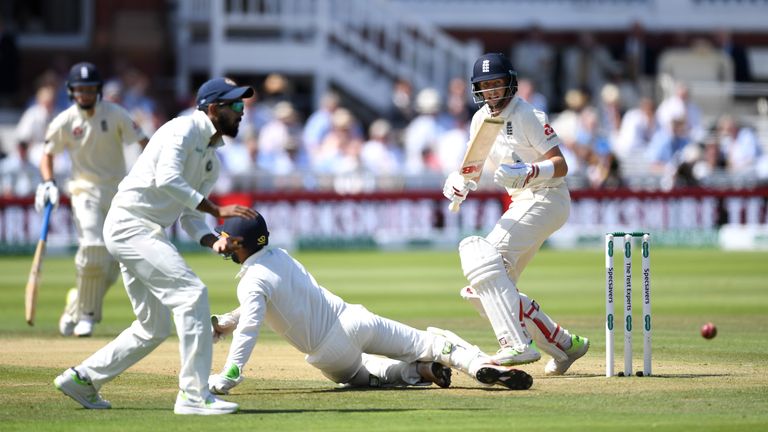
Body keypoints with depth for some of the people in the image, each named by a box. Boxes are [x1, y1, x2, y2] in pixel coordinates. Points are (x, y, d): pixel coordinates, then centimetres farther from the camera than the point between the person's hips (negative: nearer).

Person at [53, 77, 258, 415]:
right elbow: (167, 179, -26)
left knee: (154, 328, 13)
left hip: (149, 234, 10)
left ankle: (82, 378, 25)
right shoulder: (183, 129, -11)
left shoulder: (212, 159, 17)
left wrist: (213, 241, -5)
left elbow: (188, 215, 15)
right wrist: (218, 211, -25)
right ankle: (194, 394, -20)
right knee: (191, 292, -20)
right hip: (129, 224, -10)